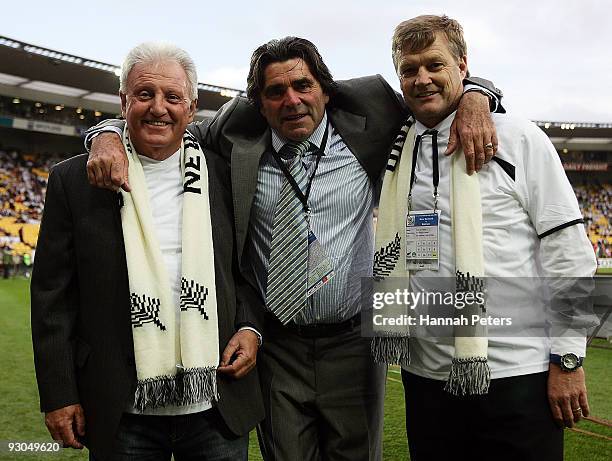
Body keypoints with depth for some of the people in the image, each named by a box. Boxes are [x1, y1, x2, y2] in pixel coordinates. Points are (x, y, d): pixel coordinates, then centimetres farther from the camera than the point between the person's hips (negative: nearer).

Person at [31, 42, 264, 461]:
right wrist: (59, 396, -1)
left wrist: (251, 327, -4)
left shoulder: (224, 176, 3)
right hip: (122, 413, -1)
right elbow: (53, 294, 1)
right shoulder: (74, 181, 0)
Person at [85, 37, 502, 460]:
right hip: (276, 346, 0)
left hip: (352, 343, 0)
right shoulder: (239, 138, -3)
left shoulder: (362, 124, -3)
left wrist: (473, 97, -12)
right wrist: (108, 136, -13)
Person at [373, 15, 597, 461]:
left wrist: (568, 357, -8)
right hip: (426, 374, 4)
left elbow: (568, 249, -6)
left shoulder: (519, 139, -4)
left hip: (517, 374, -4)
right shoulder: (393, 153, 8)